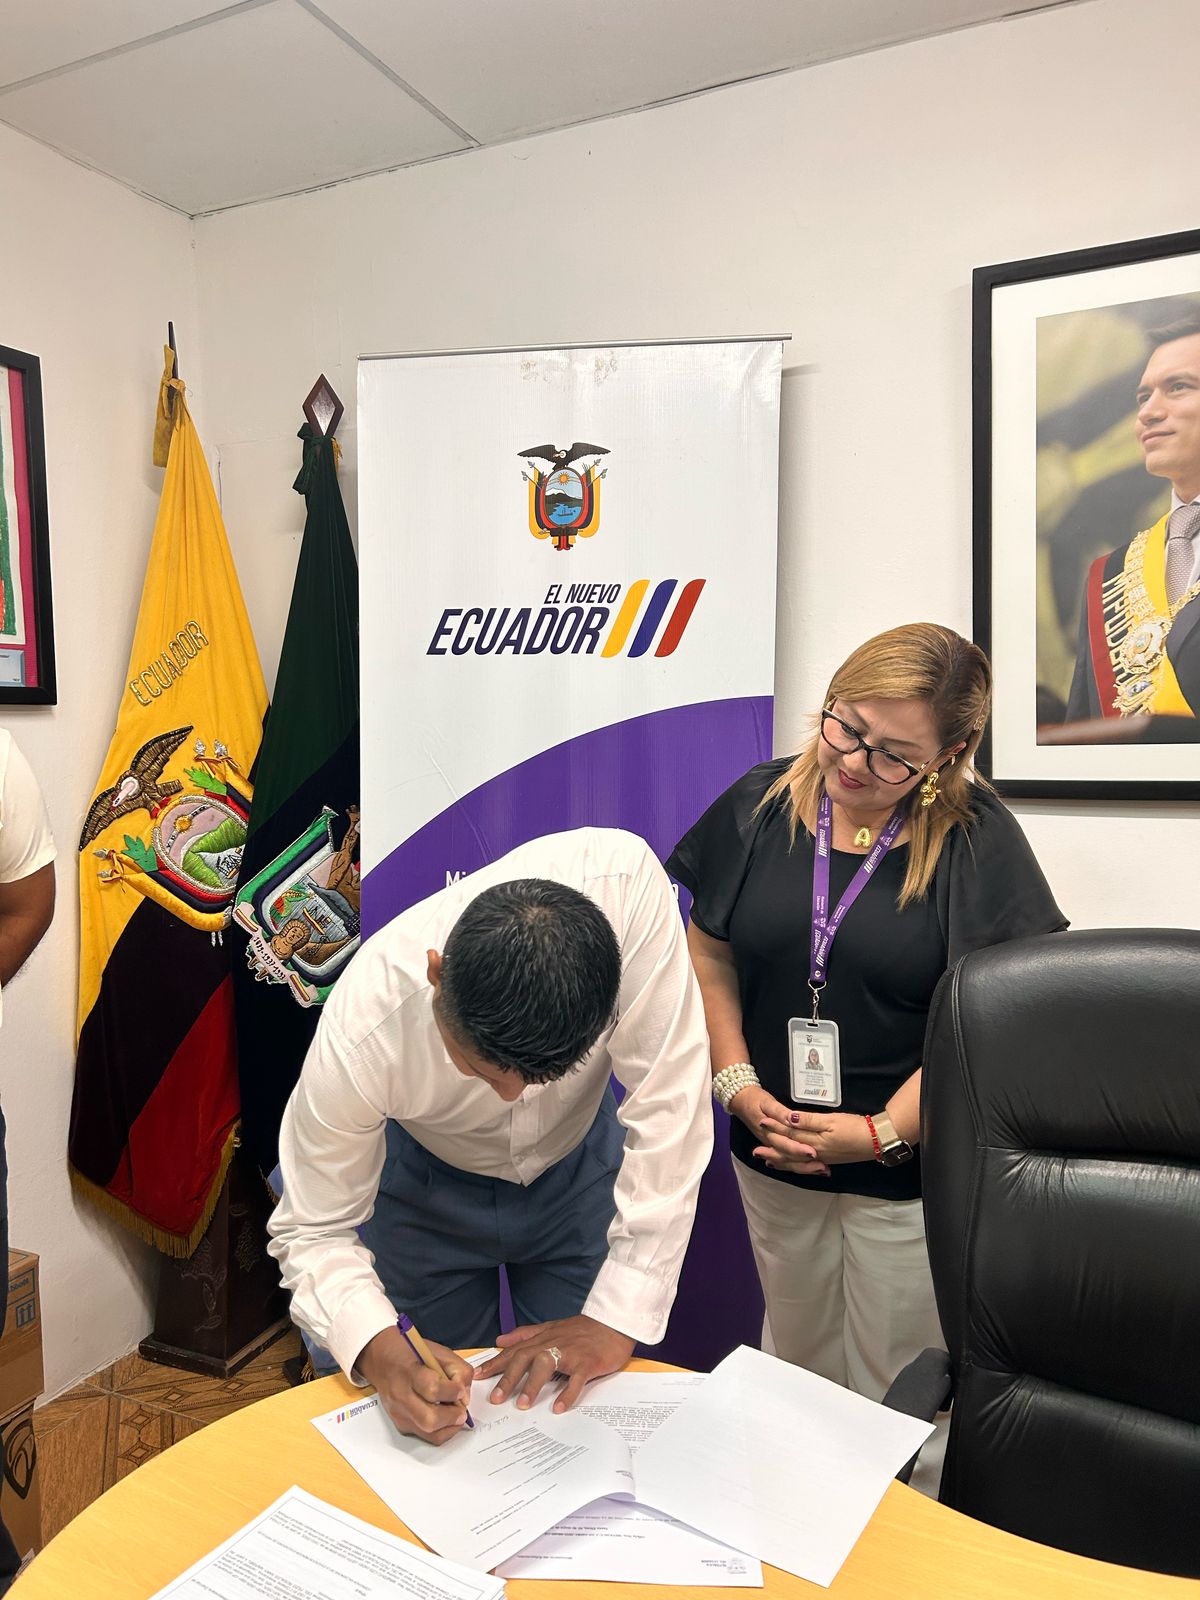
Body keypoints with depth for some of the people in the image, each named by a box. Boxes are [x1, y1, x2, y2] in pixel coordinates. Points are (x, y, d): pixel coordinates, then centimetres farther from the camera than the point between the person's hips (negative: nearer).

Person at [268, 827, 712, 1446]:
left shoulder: (624, 880, -40)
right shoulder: (360, 1033, -39)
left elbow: (668, 1107, -33)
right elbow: (314, 1231, -23)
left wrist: (620, 1315, -30)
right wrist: (378, 1350, -41)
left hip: (579, 1170, 1)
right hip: (429, 1184, 0)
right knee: (437, 1418, 14)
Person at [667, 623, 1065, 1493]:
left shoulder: (975, 839, -13)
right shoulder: (762, 803, -3)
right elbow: (709, 955, 3)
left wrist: (883, 1132, -17)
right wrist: (738, 1083, -5)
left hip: (911, 1173, -3)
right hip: (774, 1162, 4)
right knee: (793, 1372, 23)